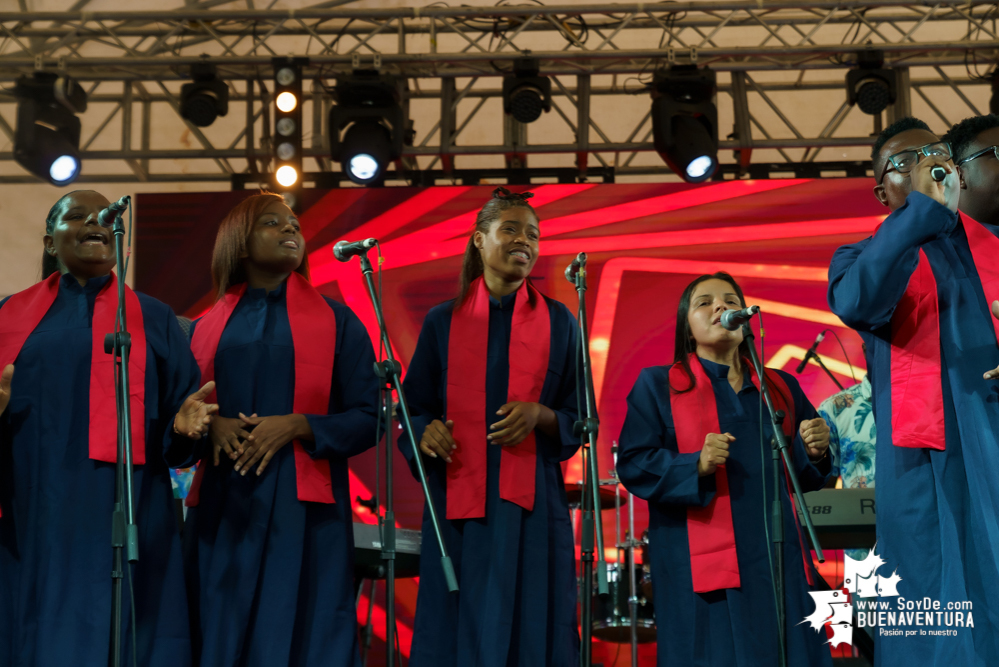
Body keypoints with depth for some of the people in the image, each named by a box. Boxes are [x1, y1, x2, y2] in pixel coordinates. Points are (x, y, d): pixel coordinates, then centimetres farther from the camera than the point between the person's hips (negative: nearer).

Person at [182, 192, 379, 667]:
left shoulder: (335, 321, 7)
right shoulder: (208, 328, 13)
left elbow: (367, 418, 3)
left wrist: (298, 426, -13)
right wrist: (212, 426, -7)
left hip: (302, 513, -2)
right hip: (222, 511, 2)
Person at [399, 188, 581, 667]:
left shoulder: (558, 322, 7)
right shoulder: (443, 322, 7)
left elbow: (581, 419, 7)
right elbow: (414, 409, 9)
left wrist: (540, 416, -13)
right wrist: (426, 431, -13)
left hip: (531, 506, 0)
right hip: (458, 503, 0)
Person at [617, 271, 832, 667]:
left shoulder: (782, 387, 18)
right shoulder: (657, 385, 8)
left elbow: (805, 476, 19)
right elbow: (633, 464, -2)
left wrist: (815, 451, -3)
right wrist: (696, 466, -18)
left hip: (779, 562, 4)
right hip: (701, 567, -4)